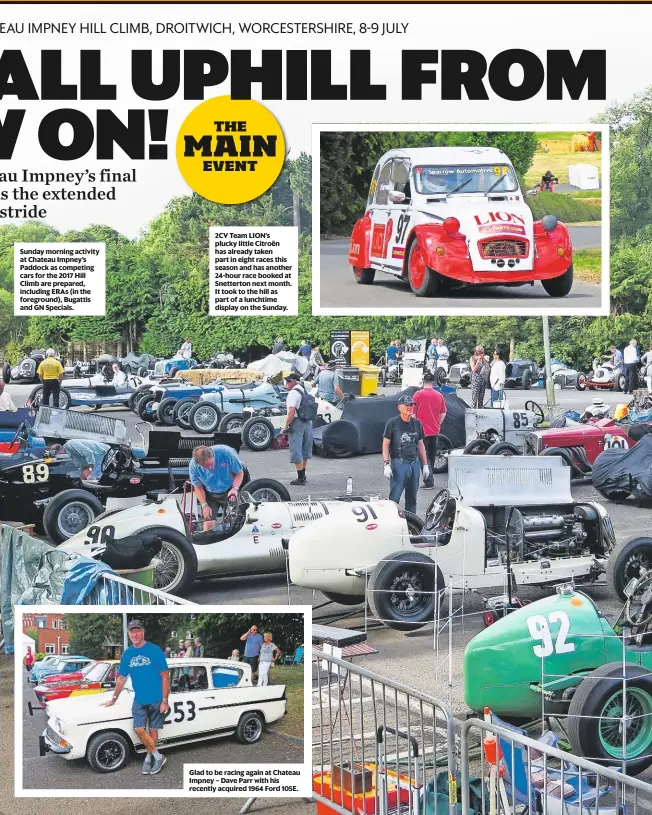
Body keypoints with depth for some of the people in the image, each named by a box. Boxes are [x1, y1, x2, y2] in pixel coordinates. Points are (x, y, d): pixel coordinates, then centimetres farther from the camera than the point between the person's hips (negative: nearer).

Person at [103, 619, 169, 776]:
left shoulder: (155, 651, -9)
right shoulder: (127, 654, 4)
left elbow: (165, 677, -8)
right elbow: (121, 679, 14)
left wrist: (164, 701, -12)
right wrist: (113, 699, 15)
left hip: (156, 699, -3)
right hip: (139, 700, 3)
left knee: (152, 730, 3)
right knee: (139, 729, -7)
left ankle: (149, 757, 18)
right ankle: (158, 756, 5)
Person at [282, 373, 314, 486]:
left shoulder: (293, 393, -14)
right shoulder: (305, 391, 14)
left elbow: (292, 412, -22)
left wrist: (286, 427, -17)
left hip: (297, 423, -9)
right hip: (308, 423, 9)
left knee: (296, 452, -4)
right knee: (304, 450, 17)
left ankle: (300, 478, -5)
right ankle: (302, 475, 27)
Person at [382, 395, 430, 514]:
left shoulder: (417, 423, 12)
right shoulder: (392, 423, -3)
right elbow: (385, 445, -4)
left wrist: (425, 465, 14)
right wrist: (386, 464, -13)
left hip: (414, 463, 5)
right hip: (398, 463, -5)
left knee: (412, 498, 10)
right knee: (394, 497, -8)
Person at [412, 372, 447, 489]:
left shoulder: (418, 394, -11)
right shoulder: (439, 395, 2)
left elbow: (413, 413, -8)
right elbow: (443, 413, 8)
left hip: (422, 431, -5)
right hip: (435, 431, 5)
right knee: (432, 456, 16)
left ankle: (429, 482, -11)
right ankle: (430, 480, 24)